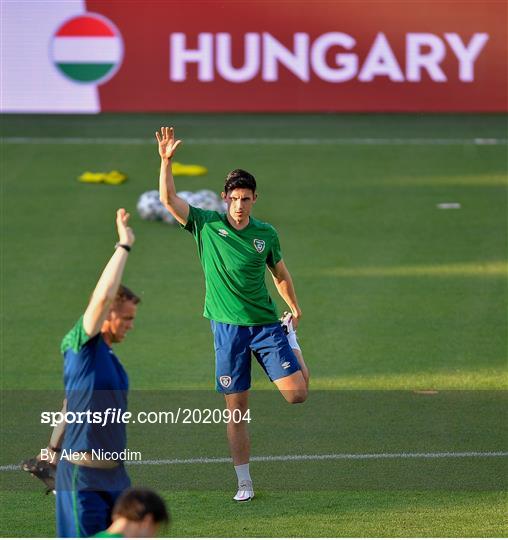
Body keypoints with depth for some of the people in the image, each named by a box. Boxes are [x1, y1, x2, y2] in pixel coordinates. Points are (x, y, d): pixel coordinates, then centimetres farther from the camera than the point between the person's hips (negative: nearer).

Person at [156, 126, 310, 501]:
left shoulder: (266, 234, 3)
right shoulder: (206, 225, -1)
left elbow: (281, 274, 17)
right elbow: (168, 198, -10)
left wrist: (296, 311, 14)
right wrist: (166, 161, -21)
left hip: (266, 324, 1)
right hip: (228, 328, -1)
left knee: (298, 394, -7)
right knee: (236, 410, 0)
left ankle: (292, 341, 29)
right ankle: (245, 482, 10)